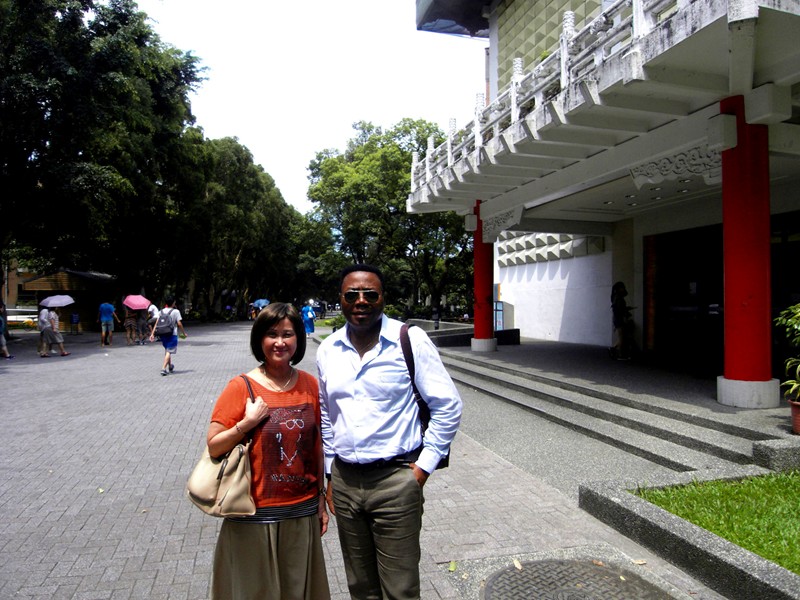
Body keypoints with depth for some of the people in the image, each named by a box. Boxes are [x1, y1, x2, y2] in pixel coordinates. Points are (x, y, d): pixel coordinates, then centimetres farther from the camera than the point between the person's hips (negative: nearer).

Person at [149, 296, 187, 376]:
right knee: (169, 351, -4)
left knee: (167, 350, 21)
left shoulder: (161, 311, 8)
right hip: (172, 334, -5)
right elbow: (179, 324, -9)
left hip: (162, 334, 5)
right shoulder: (176, 311, -5)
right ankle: (164, 368, -16)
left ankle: (170, 366, 36)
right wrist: (184, 333, 1)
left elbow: (156, 323, 1)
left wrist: (152, 334, 0)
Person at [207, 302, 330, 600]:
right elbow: (213, 447, -8)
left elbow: (316, 445, 7)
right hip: (255, 517, -3)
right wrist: (247, 423, -21)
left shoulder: (309, 384, 0)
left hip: (303, 513, 3)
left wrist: (321, 499, 10)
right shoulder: (241, 387, -11)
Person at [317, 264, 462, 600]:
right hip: (344, 481, 5)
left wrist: (424, 465, -8)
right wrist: (330, 475, 15)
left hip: (396, 480, -4)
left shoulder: (410, 340, -10)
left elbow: (448, 407, -6)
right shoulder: (327, 350, 4)